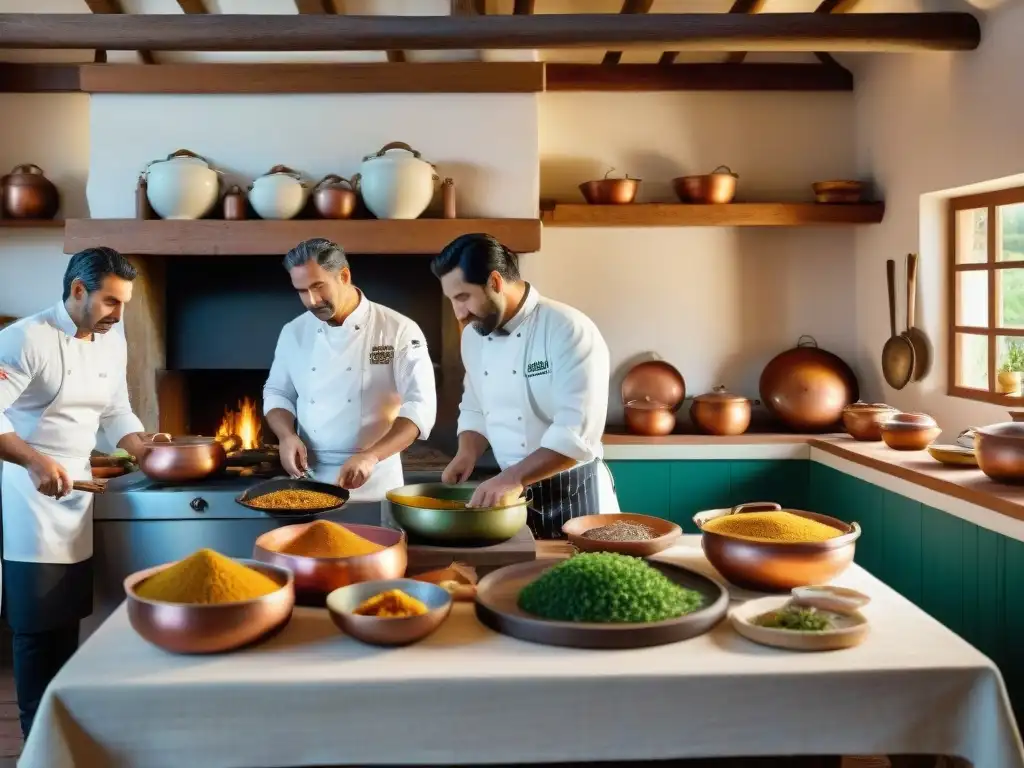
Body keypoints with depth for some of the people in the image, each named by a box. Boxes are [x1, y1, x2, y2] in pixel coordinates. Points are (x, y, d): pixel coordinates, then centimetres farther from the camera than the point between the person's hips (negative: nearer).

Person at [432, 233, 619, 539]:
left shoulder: (570, 331, -20)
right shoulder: (474, 337, 3)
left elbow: (578, 434, -26)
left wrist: (513, 477, -30)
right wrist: (468, 453, -2)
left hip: (573, 495, -6)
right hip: (512, 491, 6)